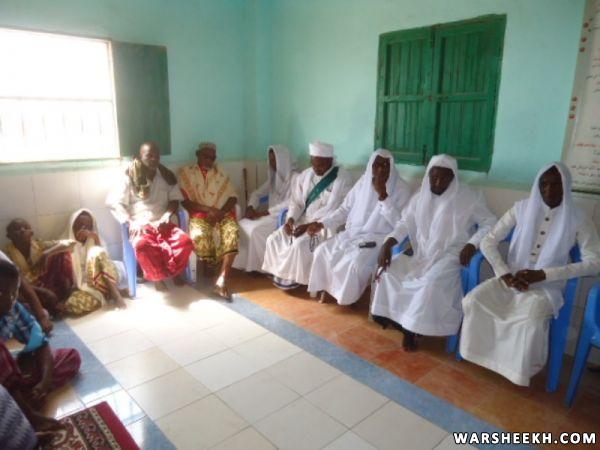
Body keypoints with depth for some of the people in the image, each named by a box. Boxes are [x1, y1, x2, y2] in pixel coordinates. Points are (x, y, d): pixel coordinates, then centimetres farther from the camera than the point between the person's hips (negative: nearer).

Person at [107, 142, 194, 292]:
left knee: (185, 240, -27)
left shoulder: (167, 176, 11)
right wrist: (131, 222, -17)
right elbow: (114, 202, -4)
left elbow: (174, 200, 10)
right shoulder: (130, 178, 2)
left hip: (162, 223, 3)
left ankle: (175, 271, 1)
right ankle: (157, 276, -9)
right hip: (141, 225, -2)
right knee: (142, 245, -37)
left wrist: (167, 215, -11)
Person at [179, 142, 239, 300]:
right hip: (200, 214, -2)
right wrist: (207, 209, -15)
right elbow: (184, 201, -3)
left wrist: (221, 211, -10)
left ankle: (222, 280, -34)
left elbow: (233, 197, 10)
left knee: (232, 232, -32)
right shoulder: (186, 172, 8)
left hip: (223, 214, 2)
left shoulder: (221, 173, 17)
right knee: (200, 235, -36)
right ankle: (209, 267, -7)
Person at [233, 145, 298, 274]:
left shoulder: (295, 178, -13)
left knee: (256, 229, -28)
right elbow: (257, 193, 17)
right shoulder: (273, 177, 12)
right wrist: (250, 207, -5)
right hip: (272, 214, 8)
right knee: (243, 224, -13)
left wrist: (264, 212, -24)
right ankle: (247, 263, -7)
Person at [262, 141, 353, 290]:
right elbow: (296, 201, 7)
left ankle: (293, 277, -4)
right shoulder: (305, 175, 6)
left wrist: (308, 226, -25)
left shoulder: (342, 177, -14)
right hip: (302, 220, 7)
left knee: (300, 244, -29)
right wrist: (291, 219, -13)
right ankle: (281, 273, 6)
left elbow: (332, 209, -20)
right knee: (274, 239, -10)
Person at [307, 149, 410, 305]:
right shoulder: (363, 182, 6)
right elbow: (345, 209, 11)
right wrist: (322, 224, 0)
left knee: (354, 260, -31)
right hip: (354, 232, 5)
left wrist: (383, 195, -23)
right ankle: (326, 288, 6)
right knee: (322, 251, -15)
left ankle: (348, 296, -2)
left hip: (379, 237, -5)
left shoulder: (401, 188, -8)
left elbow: (400, 223, -17)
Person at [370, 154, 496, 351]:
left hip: (450, 254, -4)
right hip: (421, 252, 5)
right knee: (389, 270, -18)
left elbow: (490, 224, -2)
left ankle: (411, 327, -15)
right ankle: (394, 317, -5)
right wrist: (388, 242, -11)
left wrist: (472, 244, -19)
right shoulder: (420, 197, 8)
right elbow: (405, 223, 6)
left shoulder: (469, 198, -4)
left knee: (432, 281, -33)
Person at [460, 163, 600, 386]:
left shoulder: (577, 219, -4)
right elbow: (488, 242, -1)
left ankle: (522, 368, -5)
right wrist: (505, 274, -15)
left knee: (530, 319, -34)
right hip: (510, 278, 3)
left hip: (546, 286, -2)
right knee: (472, 301, -23)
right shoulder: (522, 208, 0)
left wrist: (543, 274, -19)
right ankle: (483, 352, 0)